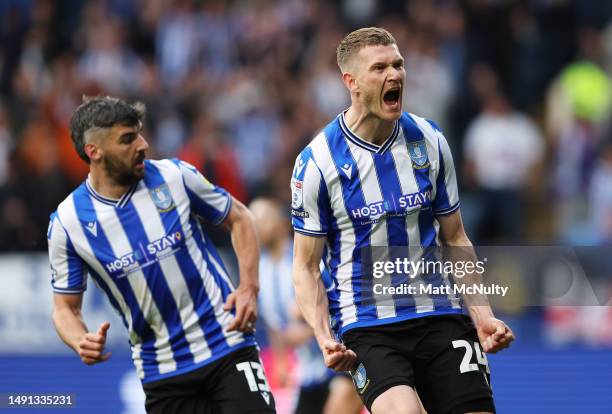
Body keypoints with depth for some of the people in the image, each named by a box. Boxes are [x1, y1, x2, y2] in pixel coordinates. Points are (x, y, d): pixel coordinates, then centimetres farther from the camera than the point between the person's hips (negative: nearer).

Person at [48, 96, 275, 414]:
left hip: (228, 347, 0)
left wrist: (249, 287, -5)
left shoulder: (175, 176, -5)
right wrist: (82, 343, -19)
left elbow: (238, 219, 9)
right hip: (161, 373, 1)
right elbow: (65, 307, 4)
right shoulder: (66, 222, -6)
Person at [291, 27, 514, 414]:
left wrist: (483, 315, 4)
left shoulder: (430, 141, 5)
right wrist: (325, 337, -14)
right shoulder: (317, 162, -6)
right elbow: (306, 266, 0)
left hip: (440, 315, 4)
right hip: (366, 326, -4)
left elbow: (455, 239, 13)